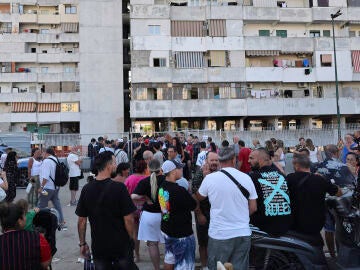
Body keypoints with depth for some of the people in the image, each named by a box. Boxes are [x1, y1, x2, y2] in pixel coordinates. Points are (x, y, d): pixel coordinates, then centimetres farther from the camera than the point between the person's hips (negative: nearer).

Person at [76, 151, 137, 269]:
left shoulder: (87, 189, -6)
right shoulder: (119, 187, -18)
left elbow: (81, 221, -1)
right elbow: (128, 219, -15)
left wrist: (82, 243, 11)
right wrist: (131, 238, 1)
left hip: (98, 246, 3)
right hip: (121, 245, -3)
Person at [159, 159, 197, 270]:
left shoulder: (162, 187, -3)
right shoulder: (179, 190, -28)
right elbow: (193, 205, -14)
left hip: (167, 229, 8)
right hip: (182, 233, -8)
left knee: (169, 258, 24)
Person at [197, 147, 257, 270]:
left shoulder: (209, 178, -12)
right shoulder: (246, 178, -5)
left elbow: (199, 197, 8)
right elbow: (253, 208, 2)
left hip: (219, 234, -2)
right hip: (243, 234, 3)